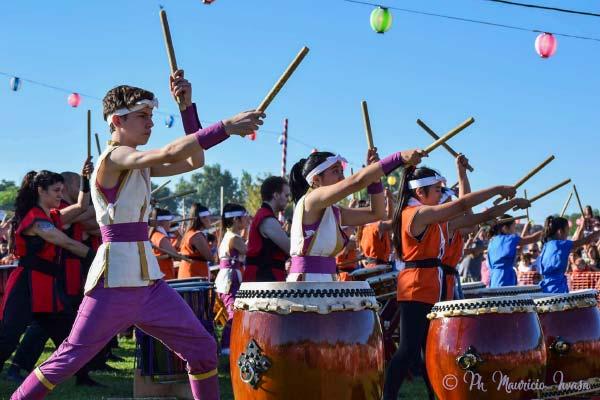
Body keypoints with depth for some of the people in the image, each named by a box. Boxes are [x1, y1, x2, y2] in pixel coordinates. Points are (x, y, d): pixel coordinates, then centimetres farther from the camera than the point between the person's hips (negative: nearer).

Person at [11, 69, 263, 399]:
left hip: (148, 280, 9)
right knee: (69, 358, -2)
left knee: (202, 348, 6)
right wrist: (225, 127, -28)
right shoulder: (113, 156, -12)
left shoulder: (140, 164, 14)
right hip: (114, 281, -9)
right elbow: (169, 153, -27)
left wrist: (187, 106, 8)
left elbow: (194, 160, 14)